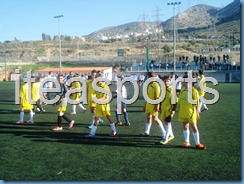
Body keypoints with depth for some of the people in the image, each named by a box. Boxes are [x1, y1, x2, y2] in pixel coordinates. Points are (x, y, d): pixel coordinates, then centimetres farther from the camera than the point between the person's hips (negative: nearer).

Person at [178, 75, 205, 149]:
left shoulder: (193, 91, -11)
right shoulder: (183, 90, 6)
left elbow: (196, 103, -8)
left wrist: (197, 113, -6)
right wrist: (180, 111, 13)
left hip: (191, 112, -6)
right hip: (183, 112, 6)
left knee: (194, 127, 1)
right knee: (185, 126, 12)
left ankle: (197, 143, 11)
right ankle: (187, 142, 23)